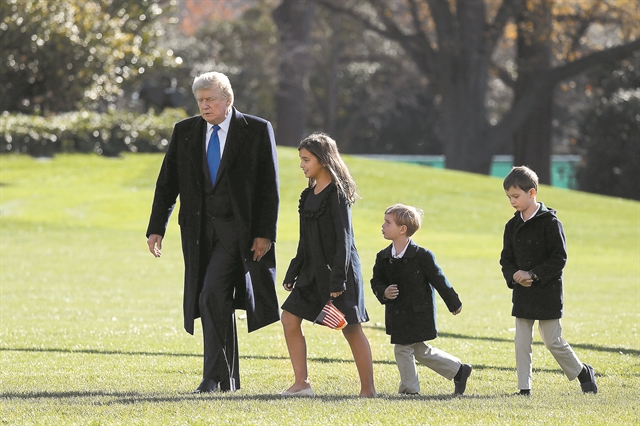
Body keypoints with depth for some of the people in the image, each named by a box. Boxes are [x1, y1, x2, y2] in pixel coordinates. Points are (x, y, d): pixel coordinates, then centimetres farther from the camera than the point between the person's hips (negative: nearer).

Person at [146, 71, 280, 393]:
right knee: (220, 305, 10)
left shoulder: (257, 131, -2)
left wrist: (265, 233, -10)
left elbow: (269, 187, -3)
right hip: (199, 230, 5)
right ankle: (228, 380, 19)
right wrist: (156, 228, 1)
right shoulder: (185, 132, 8)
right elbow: (167, 183, 9)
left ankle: (214, 376, -13)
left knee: (213, 296, -18)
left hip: (237, 230, -5)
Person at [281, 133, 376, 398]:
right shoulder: (310, 194, 12)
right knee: (290, 318, 1)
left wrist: (338, 280, -20)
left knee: (350, 328, -3)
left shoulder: (337, 194, -12)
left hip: (337, 269, -9)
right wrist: (292, 273, 16)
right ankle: (302, 383, 4)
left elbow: (343, 239, -16)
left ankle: (368, 389, 4)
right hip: (313, 271, 9)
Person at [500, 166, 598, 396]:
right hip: (522, 292, 6)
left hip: (548, 292, -6)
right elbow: (506, 260, 11)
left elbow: (559, 258, -14)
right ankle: (524, 388, 6)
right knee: (521, 342, 2)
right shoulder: (512, 226, 8)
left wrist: (533, 274, -21)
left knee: (553, 341, 1)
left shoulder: (549, 222, -11)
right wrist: (514, 276, -10)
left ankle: (583, 373, 21)